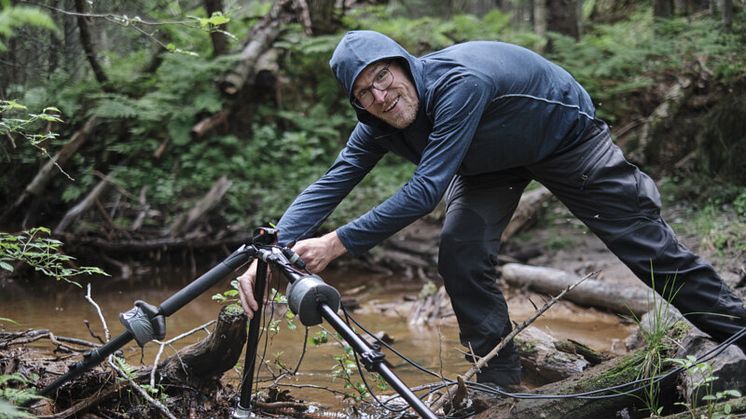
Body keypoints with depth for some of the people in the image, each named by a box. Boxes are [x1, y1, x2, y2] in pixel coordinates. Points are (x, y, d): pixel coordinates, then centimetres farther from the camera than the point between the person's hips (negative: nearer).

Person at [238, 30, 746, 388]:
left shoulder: (459, 82, -43)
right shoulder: (379, 126, -20)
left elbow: (426, 189, -46)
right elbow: (330, 184, -21)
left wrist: (338, 243, -45)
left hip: (566, 135, -5)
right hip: (492, 161, 6)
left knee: (647, 244, -2)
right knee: (461, 259, -13)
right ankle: (501, 383, 0)